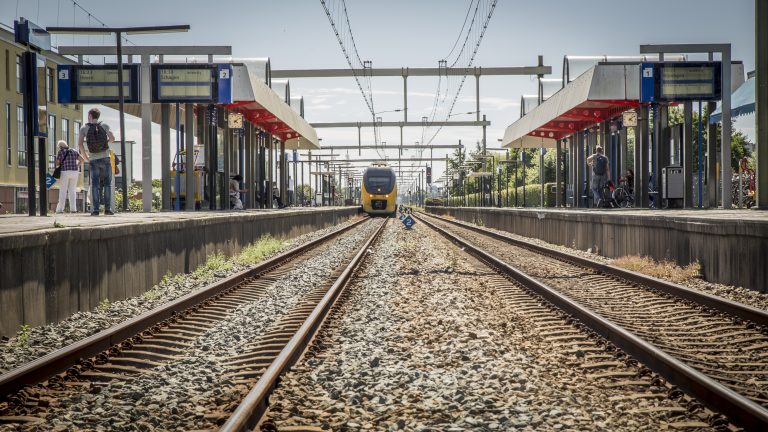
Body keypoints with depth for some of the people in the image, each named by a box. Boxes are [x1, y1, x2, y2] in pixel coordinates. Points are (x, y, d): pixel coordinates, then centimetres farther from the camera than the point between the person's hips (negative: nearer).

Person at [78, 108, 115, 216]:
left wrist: (84, 156, 5)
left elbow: (80, 143, -8)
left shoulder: (84, 128, 0)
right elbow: (112, 139, -5)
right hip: (105, 158, 0)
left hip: (93, 159, 0)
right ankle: (107, 208, -4)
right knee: (107, 183, 3)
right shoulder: (104, 126, 1)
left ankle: (95, 209, -6)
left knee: (95, 184, 2)